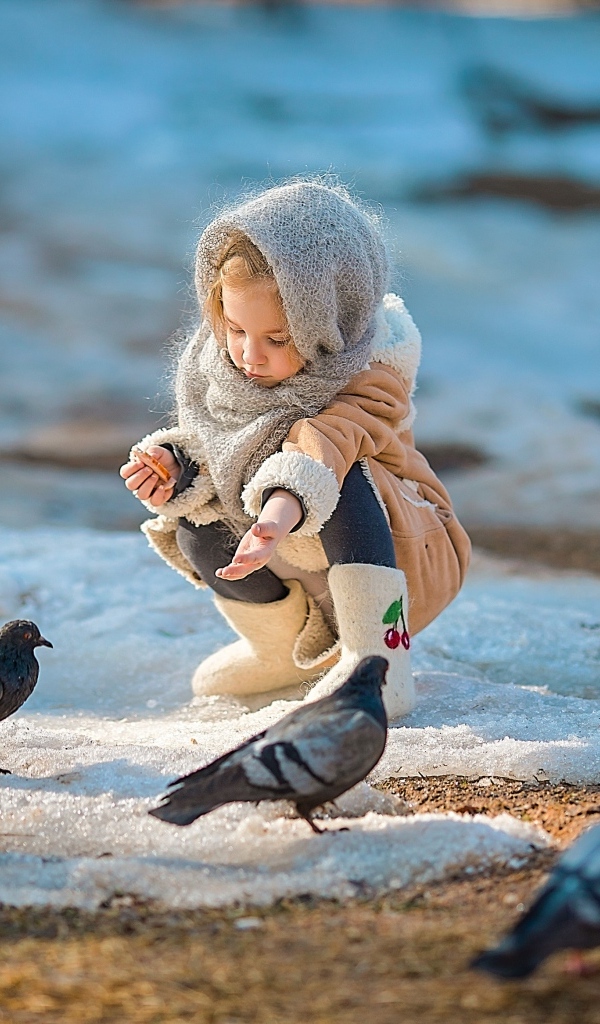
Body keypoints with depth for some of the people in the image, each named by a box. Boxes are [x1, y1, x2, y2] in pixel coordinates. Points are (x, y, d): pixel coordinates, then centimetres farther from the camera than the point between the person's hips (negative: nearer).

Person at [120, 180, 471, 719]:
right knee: (196, 532, -16)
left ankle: (380, 661, -27)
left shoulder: (370, 376, -28)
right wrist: (176, 464, -25)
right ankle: (288, 648, 10)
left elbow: (322, 447, -48)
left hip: (402, 556, -7)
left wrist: (281, 514, -67)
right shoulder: (222, 362, -8)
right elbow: (208, 446, 0)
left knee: (342, 484, -35)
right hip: (299, 565, 7)